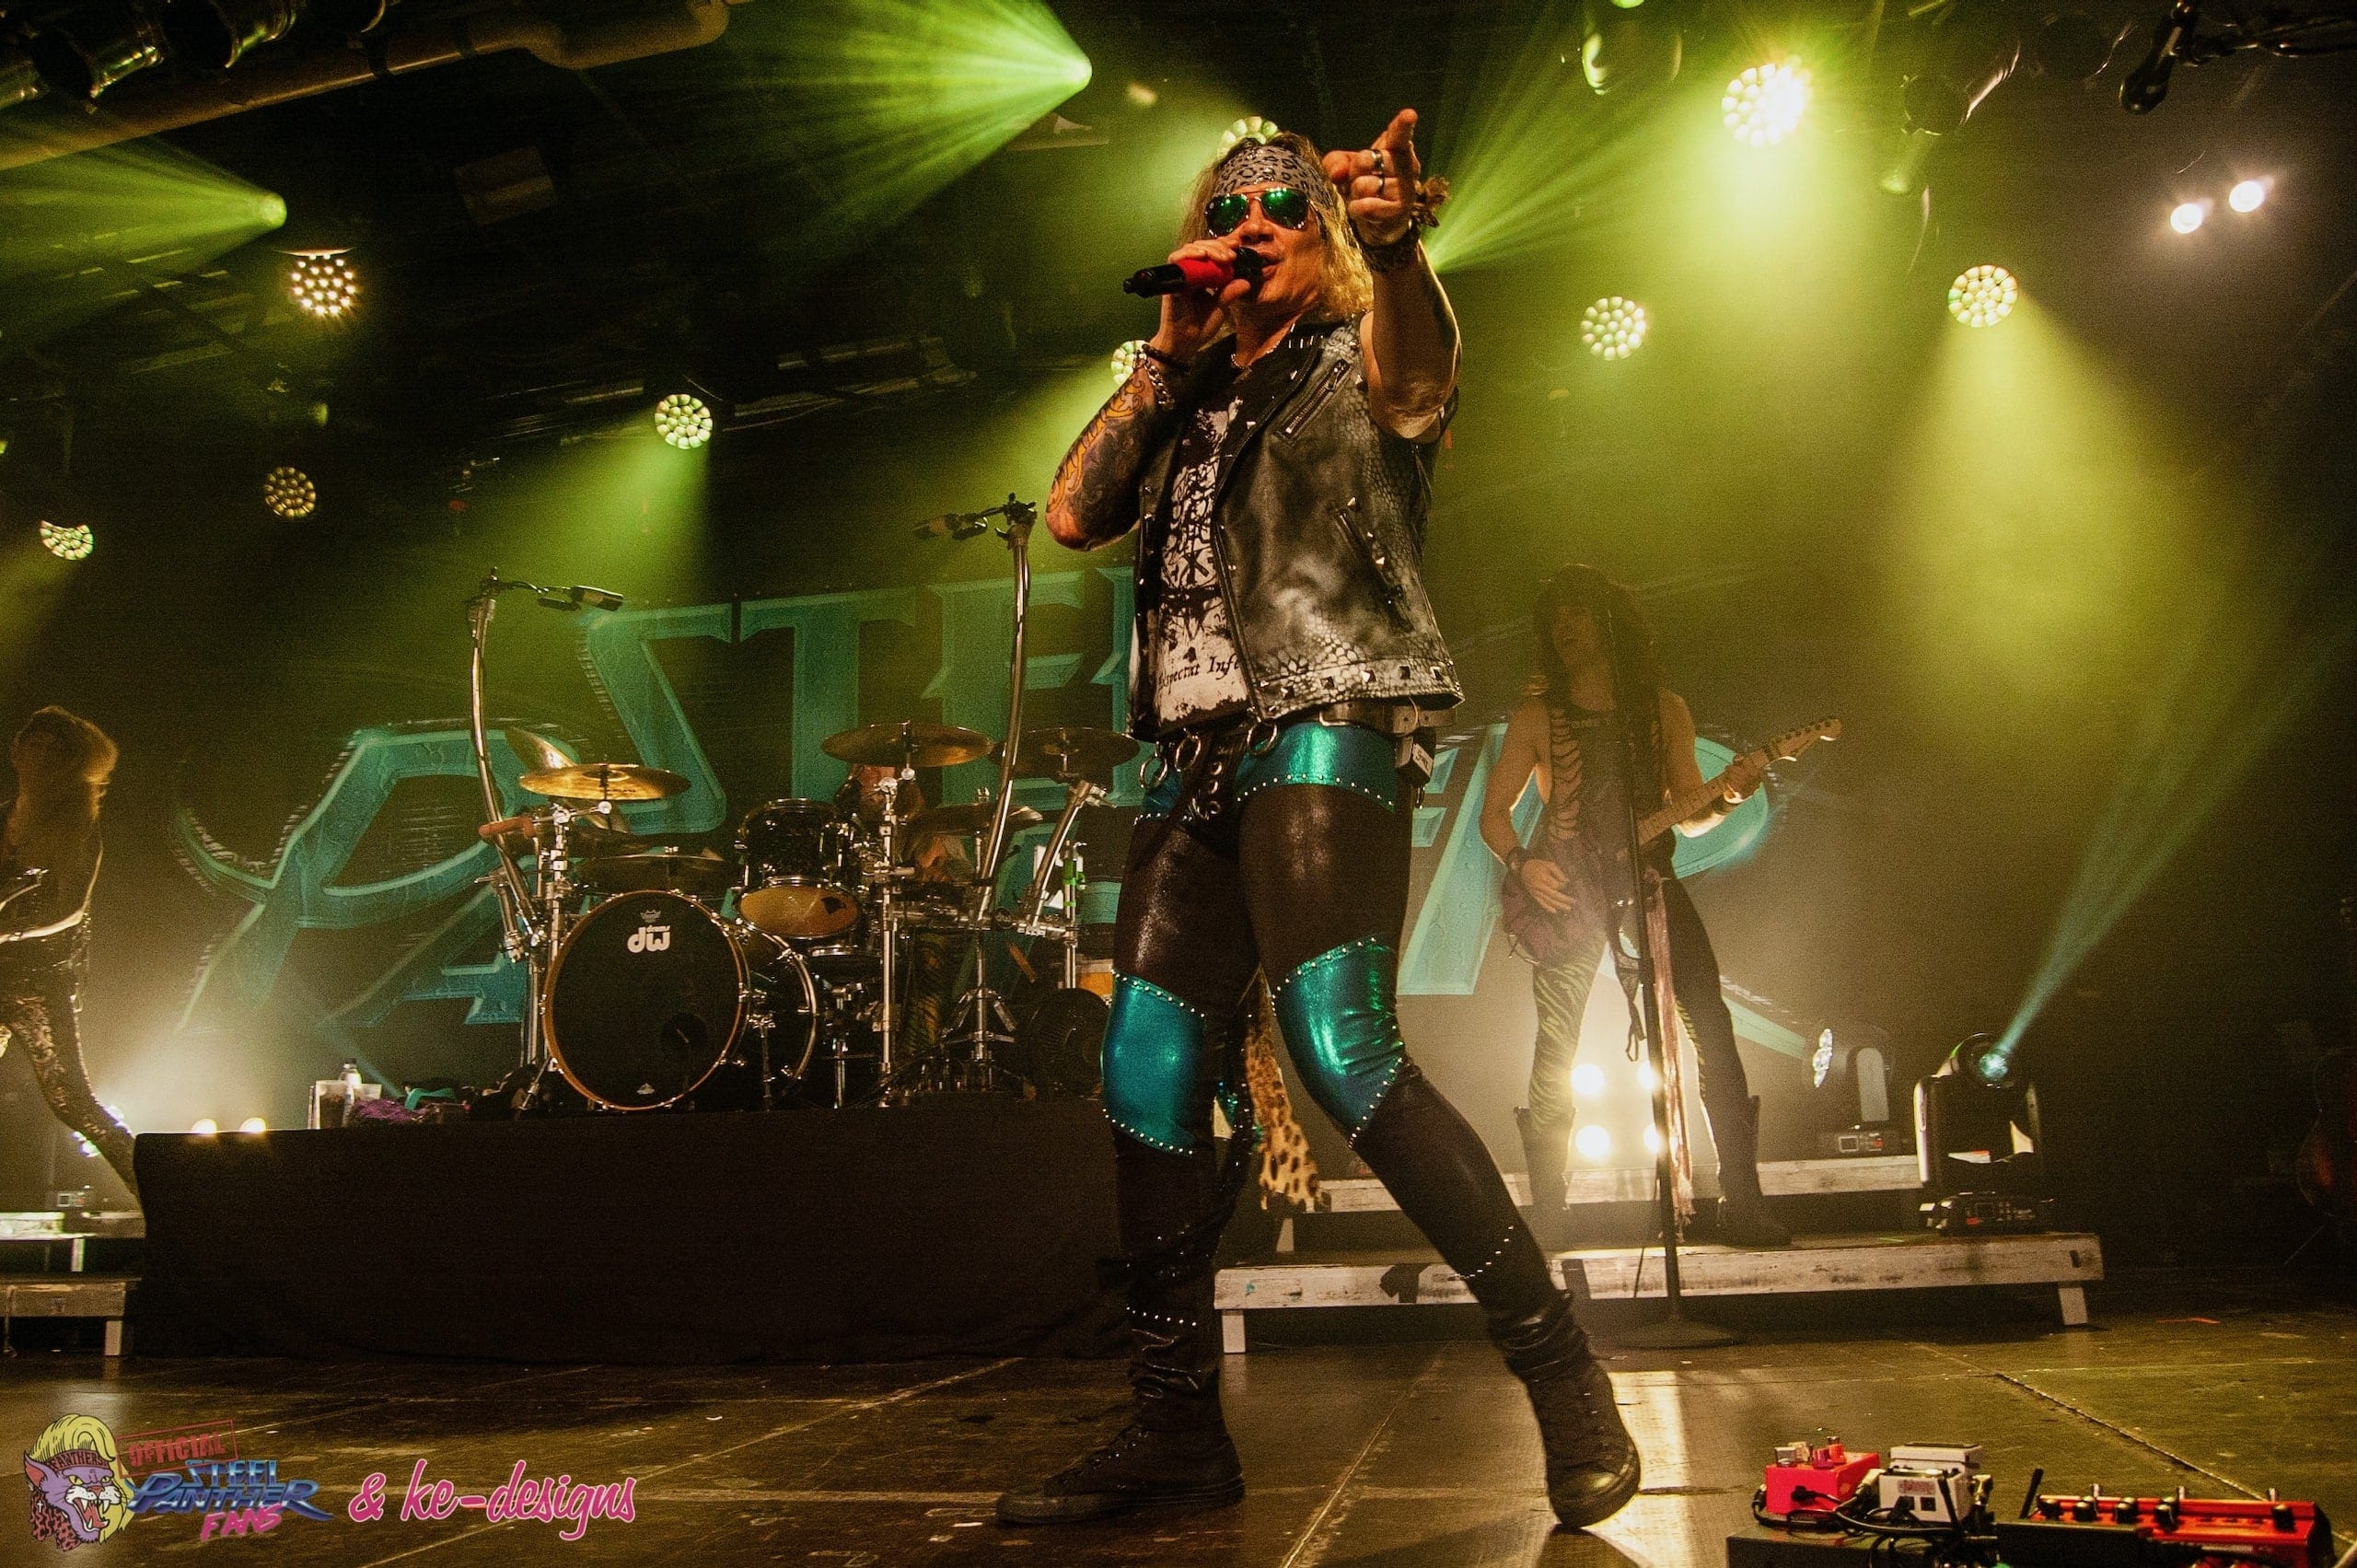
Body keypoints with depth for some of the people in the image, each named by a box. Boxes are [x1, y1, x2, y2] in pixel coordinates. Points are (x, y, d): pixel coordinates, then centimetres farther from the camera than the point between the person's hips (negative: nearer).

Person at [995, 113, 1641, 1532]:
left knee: (1344, 1054, -21)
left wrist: (1393, 234, -37)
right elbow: (1074, 514, 11)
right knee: (1149, 1076, -1)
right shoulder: (1188, 407, 24)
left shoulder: (1363, 364, 9)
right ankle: (1178, 1429, 9)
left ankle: (1564, 1375, -8)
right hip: (1202, 754, 6)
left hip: (1328, 727, -6)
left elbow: (1422, 348, -16)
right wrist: (1165, 362, 7)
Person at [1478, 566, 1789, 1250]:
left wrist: (1727, 796, -11)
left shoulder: (1662, 709, 11)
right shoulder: (1536, 717, 7)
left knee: (1712, 1033, -8)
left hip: (1648, 881, 2)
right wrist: (1522, 865, -11)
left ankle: (1743, 1205, -1)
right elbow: (1494, 812, 7)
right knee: (1554, 1053, -7)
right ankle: (1547, 1216, 2)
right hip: (1567, 889, -1)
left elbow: (1689, 815, 10)